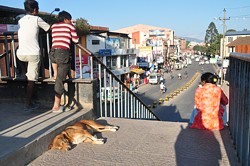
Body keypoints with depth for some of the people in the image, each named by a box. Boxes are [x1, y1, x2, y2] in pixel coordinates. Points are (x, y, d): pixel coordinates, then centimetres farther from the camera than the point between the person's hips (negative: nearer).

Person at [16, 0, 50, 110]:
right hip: (33, 54, -4)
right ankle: (29, 104, 6)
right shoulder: (37, 19, 0)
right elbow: (49, 29, 11)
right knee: (32, 79, 2)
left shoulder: (21, 20, 14)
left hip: (20, 54, 5)